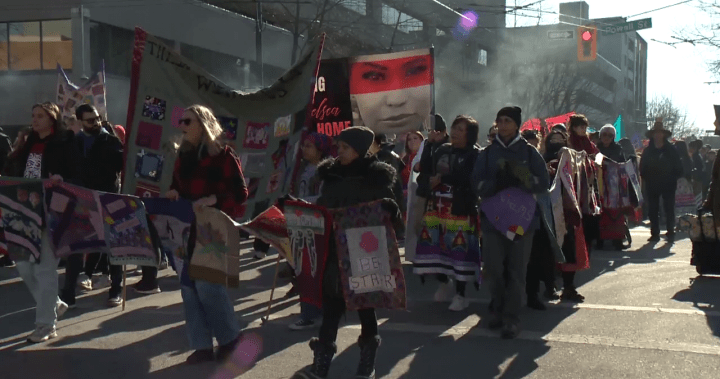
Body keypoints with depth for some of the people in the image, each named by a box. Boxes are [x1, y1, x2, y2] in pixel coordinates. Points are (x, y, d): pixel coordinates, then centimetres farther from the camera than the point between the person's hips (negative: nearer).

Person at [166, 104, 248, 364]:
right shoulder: (183, 154, 13)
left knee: (207, 284, -10)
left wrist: (213, 199, -23)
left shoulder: (222, 153, -7)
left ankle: (230, 337, 12)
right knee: (188, 285, 4)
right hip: (188, 228, 7)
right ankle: (202, 346, 13)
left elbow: (240, 193, -10)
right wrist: (172, 195, -2)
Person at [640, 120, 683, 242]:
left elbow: (678, 168, 2)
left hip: (668, 185, -2)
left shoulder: (671, 150, 1)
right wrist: (646, 179, -2)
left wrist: (673, 179, -5)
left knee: (669, 209, 0)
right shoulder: (647, 151, 4)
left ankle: (670, 233, 5)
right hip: (652, 185, 2)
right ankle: (655, 233, 8)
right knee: (653, 210, 3)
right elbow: (642, 168, 7)